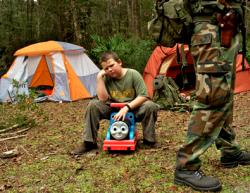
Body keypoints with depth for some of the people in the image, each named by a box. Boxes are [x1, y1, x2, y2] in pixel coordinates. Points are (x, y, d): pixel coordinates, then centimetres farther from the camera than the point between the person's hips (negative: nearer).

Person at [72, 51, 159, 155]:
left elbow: (143, 96, -18)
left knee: (151, 106, -30)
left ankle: (149, 141, -13)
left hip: (133, 109, -2)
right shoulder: (106, 78, -7)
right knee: (93, 105, -19)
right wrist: (99, 78, -21)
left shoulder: (133, 74, -13)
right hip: (113, 110, 2)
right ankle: (89, 142, -10)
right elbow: (103, 99, -17)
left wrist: (127, 107, -29)